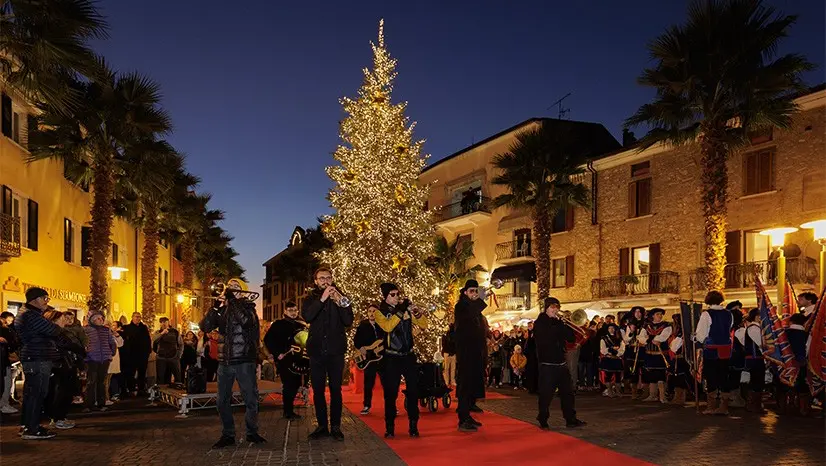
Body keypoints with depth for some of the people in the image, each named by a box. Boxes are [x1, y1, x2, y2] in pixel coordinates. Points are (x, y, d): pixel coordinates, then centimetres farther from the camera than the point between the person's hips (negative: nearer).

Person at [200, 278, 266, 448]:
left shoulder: (247, 307, -2)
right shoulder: (222, 309, 10)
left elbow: (246, 320, -25)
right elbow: (205, 327, -1)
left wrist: (232, 299, -18)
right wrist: (215, 307, -13)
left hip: (244, 361, -4)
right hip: (224, 362, 4)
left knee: (251, 399, 2)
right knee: (223, 401, 8)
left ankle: (252, 433, 17)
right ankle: (227, 435, 20)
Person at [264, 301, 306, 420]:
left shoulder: (302, 325, 11)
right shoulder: (279, 324, -3)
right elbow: (268, 339, -9)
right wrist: (277, 354, -15)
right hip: (284, 360, -6)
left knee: (295, 384, 8)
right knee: (288, 385, -8)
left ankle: (289, 410, 22)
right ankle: (288, 412, 4)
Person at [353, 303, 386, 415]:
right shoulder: (362, 326, 5)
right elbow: (356, 340, 5)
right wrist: (360, 348, -12)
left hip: (383, 357, 0)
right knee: (368, 384, 1)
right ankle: (367, 406, 13)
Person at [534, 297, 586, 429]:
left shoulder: (559, 322, 15)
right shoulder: (540, 323, -3)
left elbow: (572, 338, 7)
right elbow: (546, 336, -22)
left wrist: (564, 324, -8)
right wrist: (558, 323, -16)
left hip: (561, 363, 6)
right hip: (547, 364, -6)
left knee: (567, 392, 8)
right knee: (546, 394, -3)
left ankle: (571, 419, 17)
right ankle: (543, 421, 9)